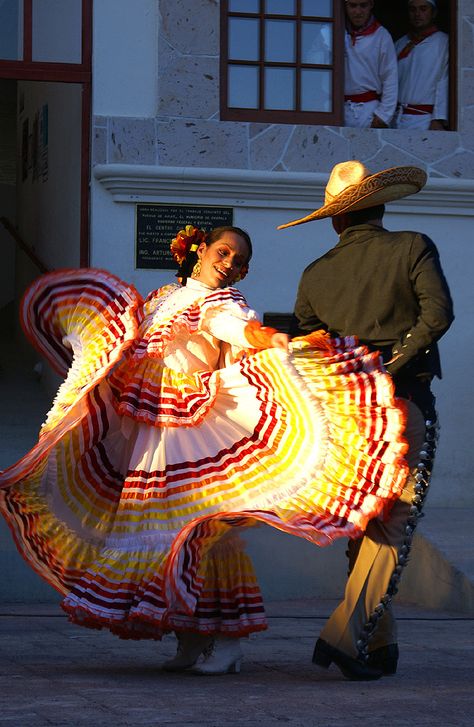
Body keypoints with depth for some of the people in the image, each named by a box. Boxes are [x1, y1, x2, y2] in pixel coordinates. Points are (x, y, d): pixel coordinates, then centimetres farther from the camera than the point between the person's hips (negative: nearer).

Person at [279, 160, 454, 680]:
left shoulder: (314, 275, 11)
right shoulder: (412, 249, 0)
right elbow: (437, 313, -14)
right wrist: (395, 363, -12)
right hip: (402, 402, -4)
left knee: (362, 525, 14)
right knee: (393, 524, -4)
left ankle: (380, 643, 17)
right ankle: (348, 633, -18)